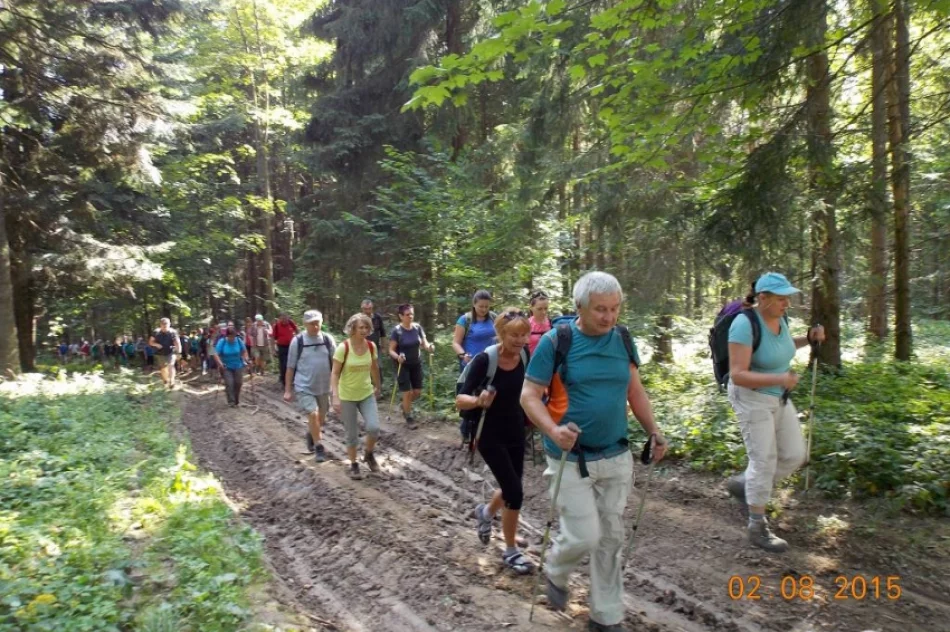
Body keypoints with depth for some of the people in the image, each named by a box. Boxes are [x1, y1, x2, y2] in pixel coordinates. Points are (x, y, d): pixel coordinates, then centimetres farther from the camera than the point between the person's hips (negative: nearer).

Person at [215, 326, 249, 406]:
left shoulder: (239, 341, -9)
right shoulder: (222, 342, -15)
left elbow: (244, 351, 4)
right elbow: (216, 354, -18)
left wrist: (246, 360, -10)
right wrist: (220, 363, -31)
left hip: (238, 366, 2)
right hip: (226, 367, -2)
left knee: (238, 383, 7)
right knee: (229, 383, -13)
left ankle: (237, 401, 25)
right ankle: (231, 401, -1)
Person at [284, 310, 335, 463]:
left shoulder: (328, 339, -3)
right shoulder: (297, 341, -8)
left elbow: (335, 363, 4)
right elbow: (290, 367, -2)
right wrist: (287, 390, -1)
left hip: (323, 387, 3)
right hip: (304, 387, -3)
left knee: (321, 419, 15)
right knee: (313, 414, -18)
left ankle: (311, 435, 45)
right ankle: (318, 447, -1)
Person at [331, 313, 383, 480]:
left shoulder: (372, 346, -5)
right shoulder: (343, 348, -18)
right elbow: (335, 374, -15)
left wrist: (377, 386, 23)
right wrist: (335, 396, -23)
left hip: (367, 394, 3)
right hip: (347, 397, -3)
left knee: (374, 428, -13)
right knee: (352, 435, 5)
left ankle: (368, 454, 17)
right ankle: (353, 465, 28)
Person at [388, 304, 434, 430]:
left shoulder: (417, 327, -5)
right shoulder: (396, 330, -15)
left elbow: (424, 343, -3)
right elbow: (391, 350, -14)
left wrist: (429, 347, -25)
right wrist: (397, 357, -34)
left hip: (416, 364, 4)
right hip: (402, 365, -4)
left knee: (417, 392, 9)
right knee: (407, 392, -4)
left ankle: (405, 405, 39)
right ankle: (409, 418, 16)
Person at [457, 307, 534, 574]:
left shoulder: (526, 356, -9)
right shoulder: (485, 360, -23)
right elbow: (460, 399, -24)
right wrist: (478, 401, -43)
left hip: (516, 432, 5)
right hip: (490, 435, -5)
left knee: (510, 488, 16)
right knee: (515, 493, -6)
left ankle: (485, 512, 50)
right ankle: (511, 551, 17)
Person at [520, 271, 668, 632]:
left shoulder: (623, 339, 3)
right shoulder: (556, 342, -12)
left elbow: (635, 391, 12)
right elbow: (529, 394, -11)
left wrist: (653, 432, 3)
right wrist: (552, 430, -27)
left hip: (617, 456, 5)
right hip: (571, 458, -5)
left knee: (611, 538, 12)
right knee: (584, 536, -5)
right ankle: (556, 573, 29)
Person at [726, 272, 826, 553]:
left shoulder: (779, 319, -1)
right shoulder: (744, 324, -26)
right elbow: (737, 375, -28)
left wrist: (808, 339, 6)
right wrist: (779, 379, -34)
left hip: (777, 398, 8)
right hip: (751, 398, -8)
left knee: (794, 455, 10)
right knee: (764, 461, -3)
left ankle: (743, 485, 30)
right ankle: (757, 528, 13)